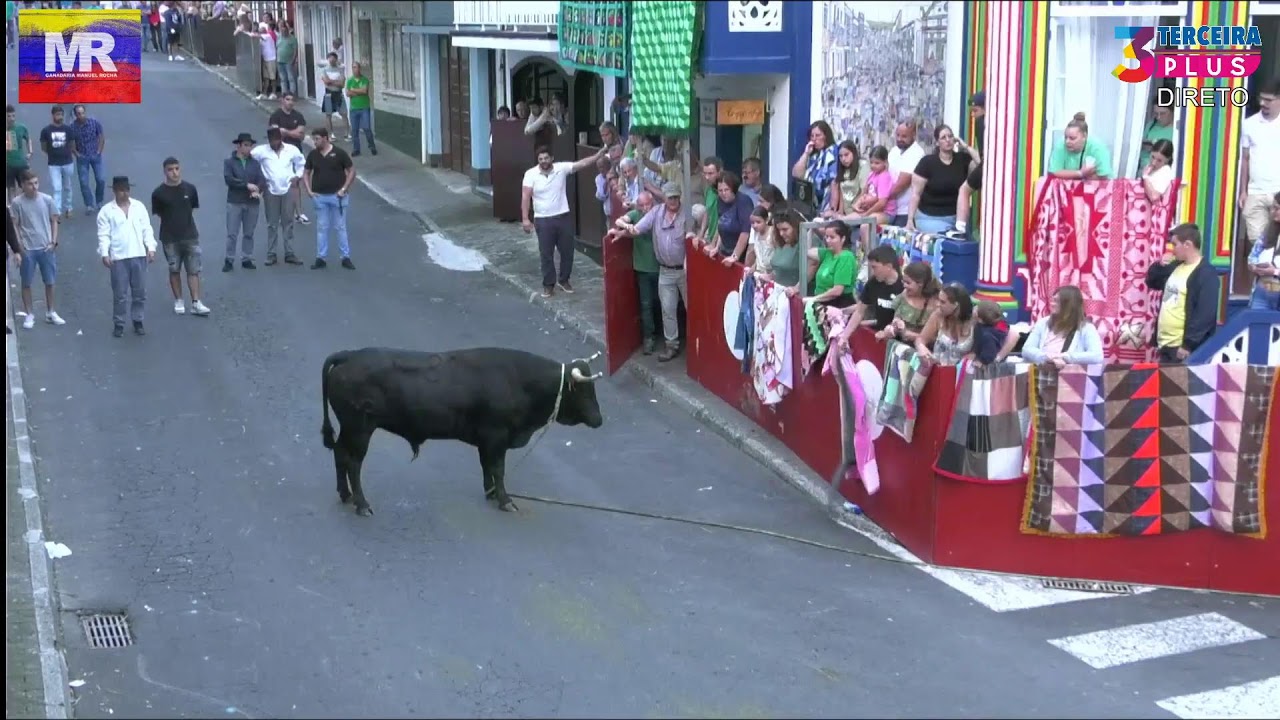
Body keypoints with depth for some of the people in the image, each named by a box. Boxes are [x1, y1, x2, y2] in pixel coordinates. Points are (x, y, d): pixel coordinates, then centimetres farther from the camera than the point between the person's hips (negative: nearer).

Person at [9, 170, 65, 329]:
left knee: (50, 282, 9)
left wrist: (53, 241, -3)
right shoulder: (17, 202, -7)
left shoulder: (47, 200, -3)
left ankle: (50, 313, 24)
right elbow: (14, 226, -2)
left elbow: (54, 221, 5)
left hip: (46, 248, 2)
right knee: (26, 283, 7)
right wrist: (19, 246, -9)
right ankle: (29, 315, 18)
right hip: (27, 250, -1)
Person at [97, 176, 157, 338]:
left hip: (139, 255, 3)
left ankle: (138, 321, 20)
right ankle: (118, 324, 10)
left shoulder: (139, 206, 9)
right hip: (118, 257, -3)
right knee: (120, 294, 0)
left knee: (140, 292, 8)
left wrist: (150, 247, -2)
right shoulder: (106, 211, 1)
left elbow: (146, 229, 9)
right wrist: (104, 254, -13)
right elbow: (103, 235, -2)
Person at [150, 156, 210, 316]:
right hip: (169, 238, -1)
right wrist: (172, 221, 3)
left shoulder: (190, 189, -3)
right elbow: (158, 213, 3)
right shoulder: (158, 193, -8)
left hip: (190, 236, 1)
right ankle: (178, 301, 22)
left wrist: (183, 219, 7)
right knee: (174, 270, 10)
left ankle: (196, 303, 2)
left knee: (193, 270, 0)